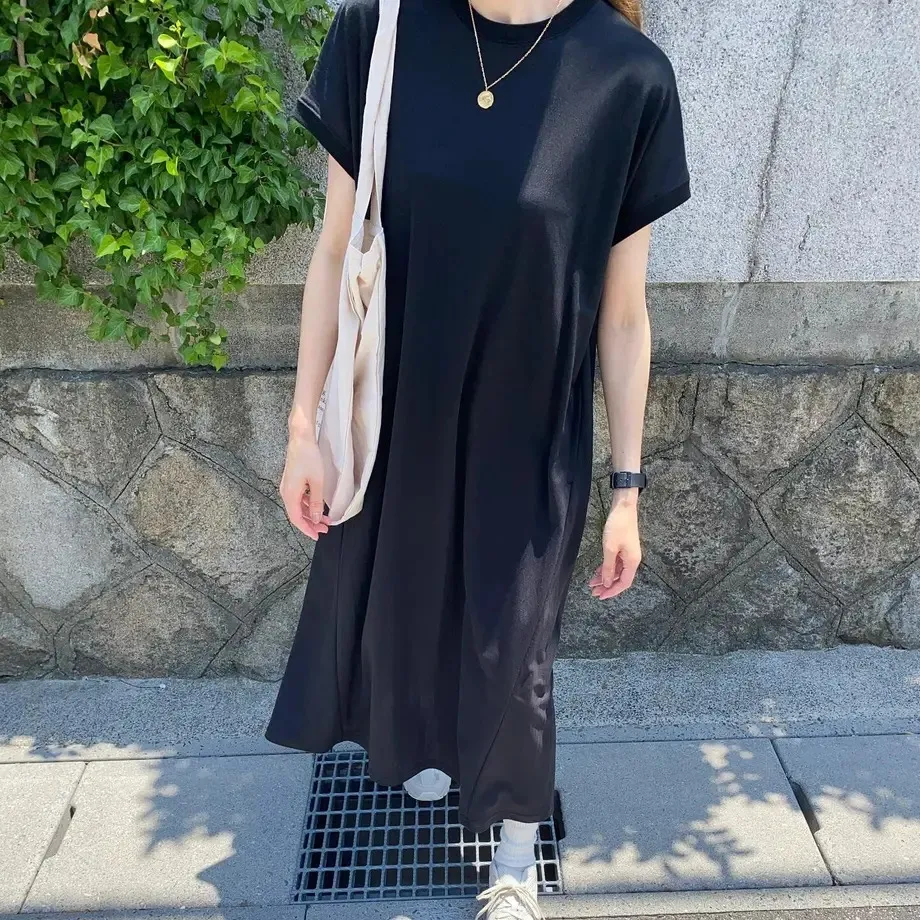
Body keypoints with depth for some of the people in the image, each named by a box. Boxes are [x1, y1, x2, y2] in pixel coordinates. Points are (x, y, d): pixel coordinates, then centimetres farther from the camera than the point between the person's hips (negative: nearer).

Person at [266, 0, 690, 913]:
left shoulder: (628, 77, -12)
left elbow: (622, 313, -6)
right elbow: (335, 251, -2)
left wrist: (628, 486, -2)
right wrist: (305, 424, -1)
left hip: (530, 441, -2)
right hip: (393, 420, 3)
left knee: (510, 655, 14)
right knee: (397, 604, 24)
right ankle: (421, 743, 60)